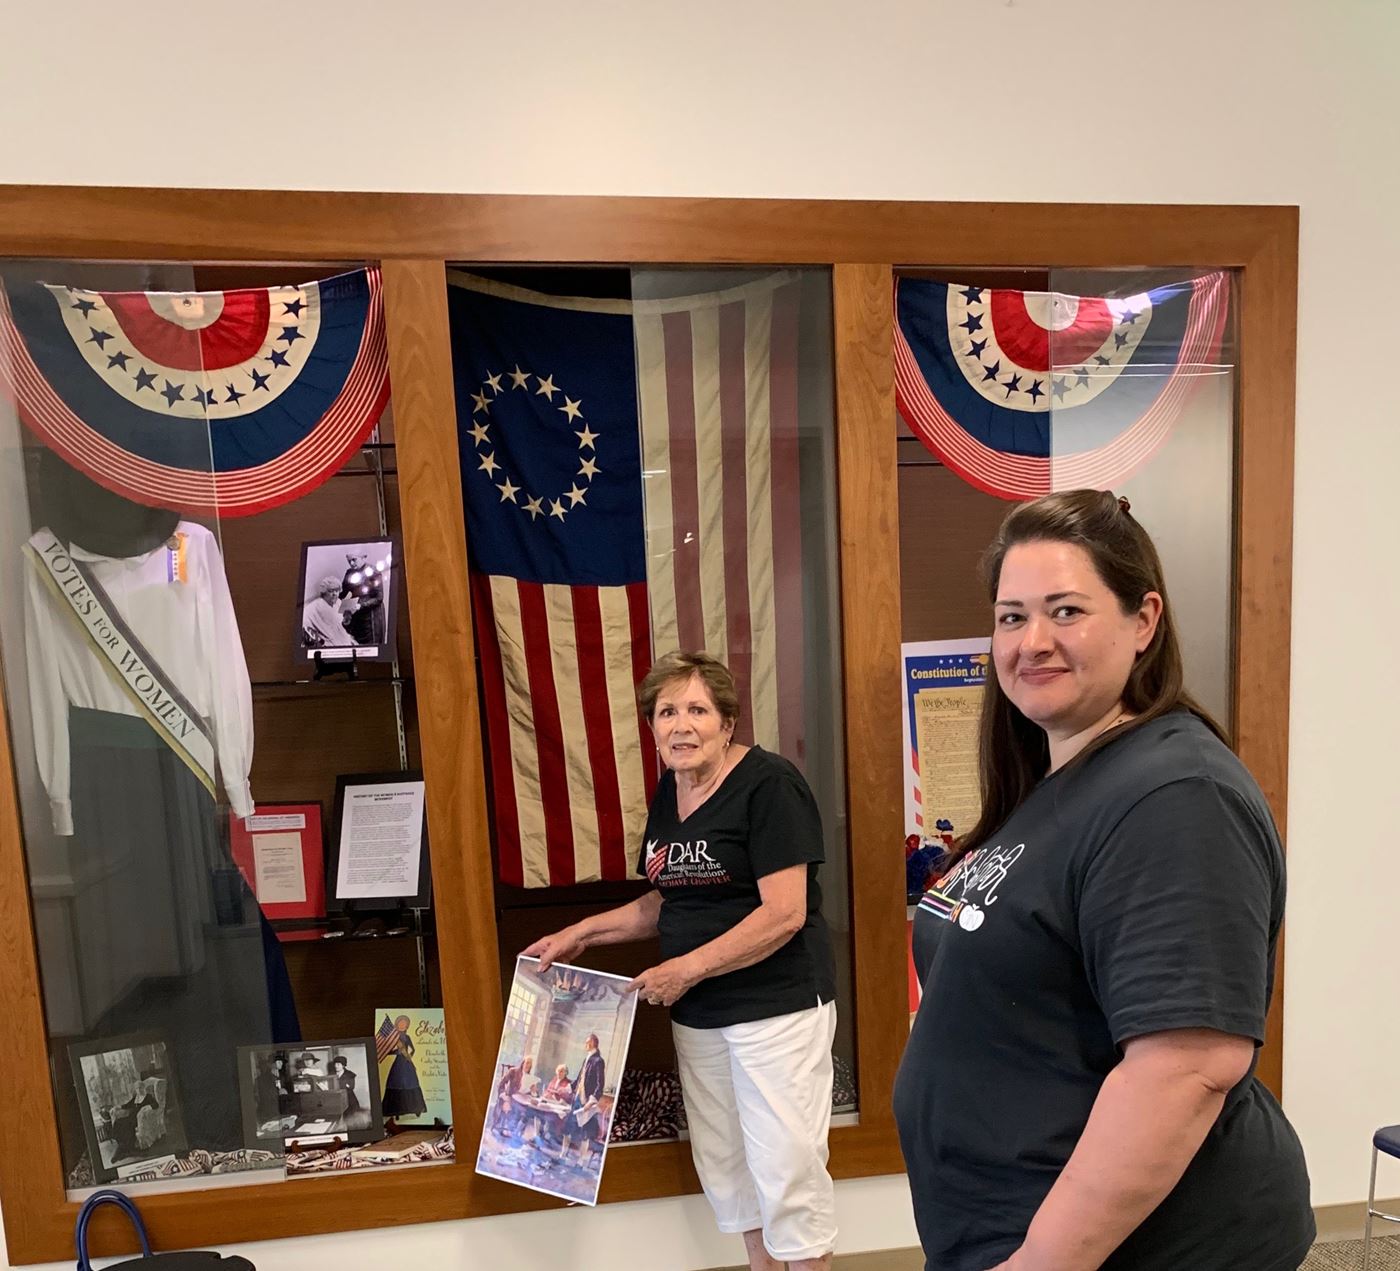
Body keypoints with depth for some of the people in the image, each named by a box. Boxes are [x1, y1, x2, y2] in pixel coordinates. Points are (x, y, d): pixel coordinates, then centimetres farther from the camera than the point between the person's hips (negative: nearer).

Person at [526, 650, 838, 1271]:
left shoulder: (768, 784, -16)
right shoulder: (669, 791, 7)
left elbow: (784, 913, -20)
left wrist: (685, 969, -17)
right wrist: (581, 933, 9)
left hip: (777, 1005, -7)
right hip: (697, 1012, 8)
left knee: (785, 1162, 2)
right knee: (721, 1160, 18)